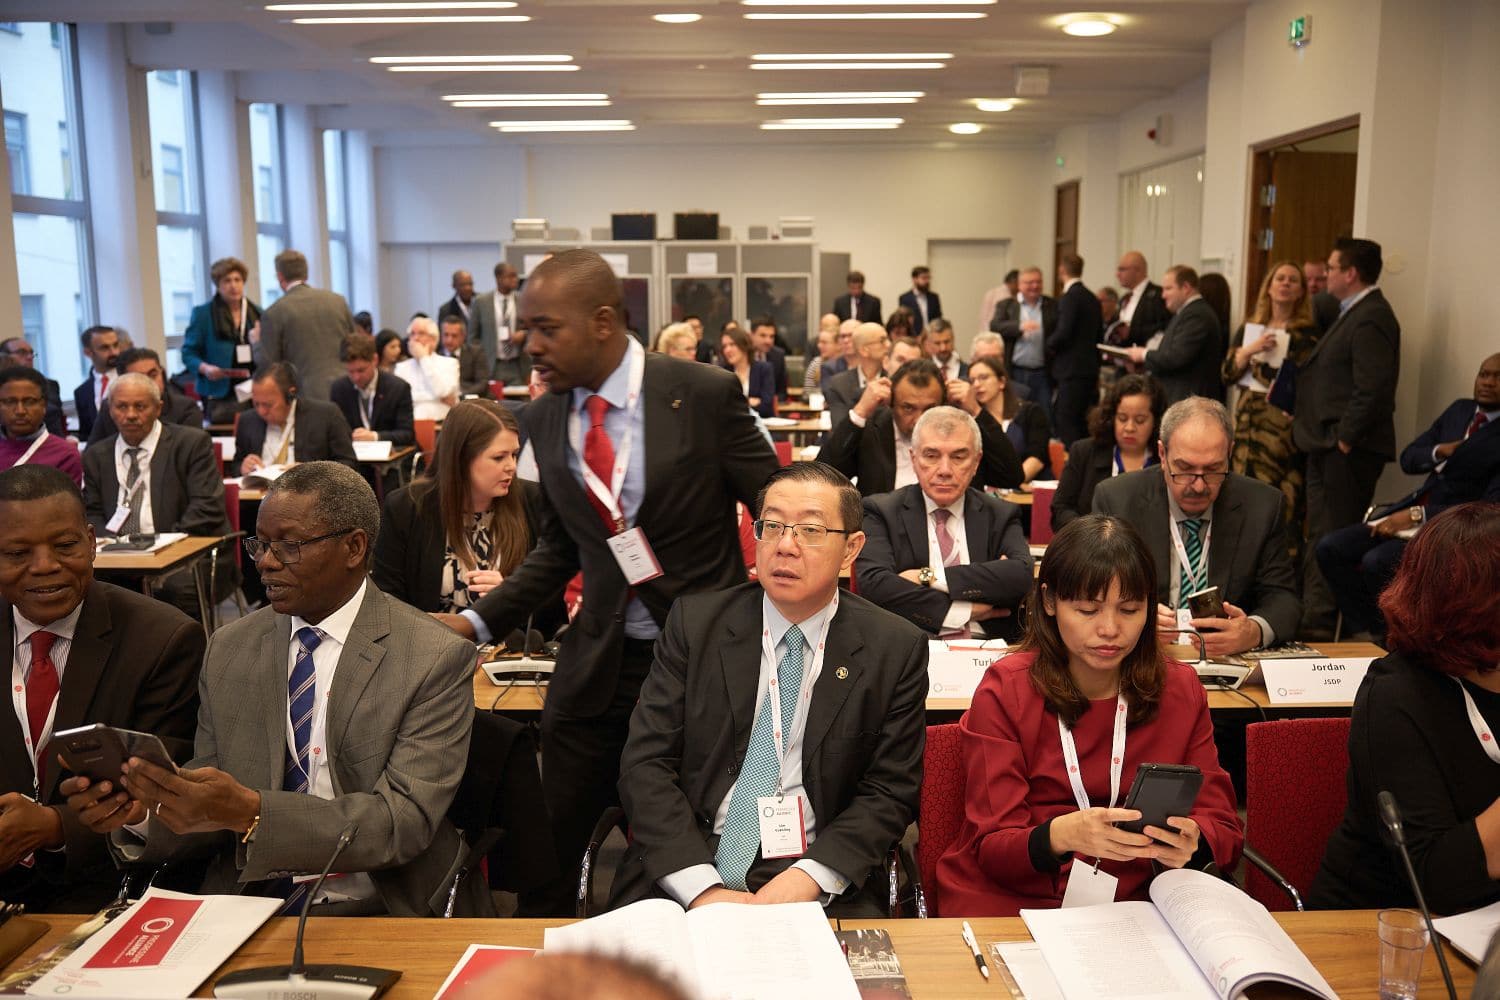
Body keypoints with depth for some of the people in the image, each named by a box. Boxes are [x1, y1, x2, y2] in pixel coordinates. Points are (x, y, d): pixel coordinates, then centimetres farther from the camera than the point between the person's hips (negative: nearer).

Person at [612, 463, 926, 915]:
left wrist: (803, 882, -15)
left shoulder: (897, 649, 1)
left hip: (820, 886, 1)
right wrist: (703, 888, -15)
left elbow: (889, 792, 1)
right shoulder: (695, 622, 2)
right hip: (686, 869, 0)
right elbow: (645, 764, -2)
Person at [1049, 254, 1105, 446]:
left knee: (1066, 422, -9)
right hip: (1089, 367, 9)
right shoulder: (1093, 298, 15)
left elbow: (1064, 332, -20)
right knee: (1079, 421, 13)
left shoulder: (1070, 296, -12)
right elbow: (1098, 334, 18)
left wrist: (1050, 345, -1)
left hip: (1072, 369, -9)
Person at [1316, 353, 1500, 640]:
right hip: (1410, 512, 7)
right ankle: (1364, 630, -3)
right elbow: (1408, 459, 17)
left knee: (1377, 562, -30)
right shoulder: (1459, 410, 16)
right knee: (1330, 548, -12)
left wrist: (1417, 515, -21)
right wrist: (1441, 451, -5)